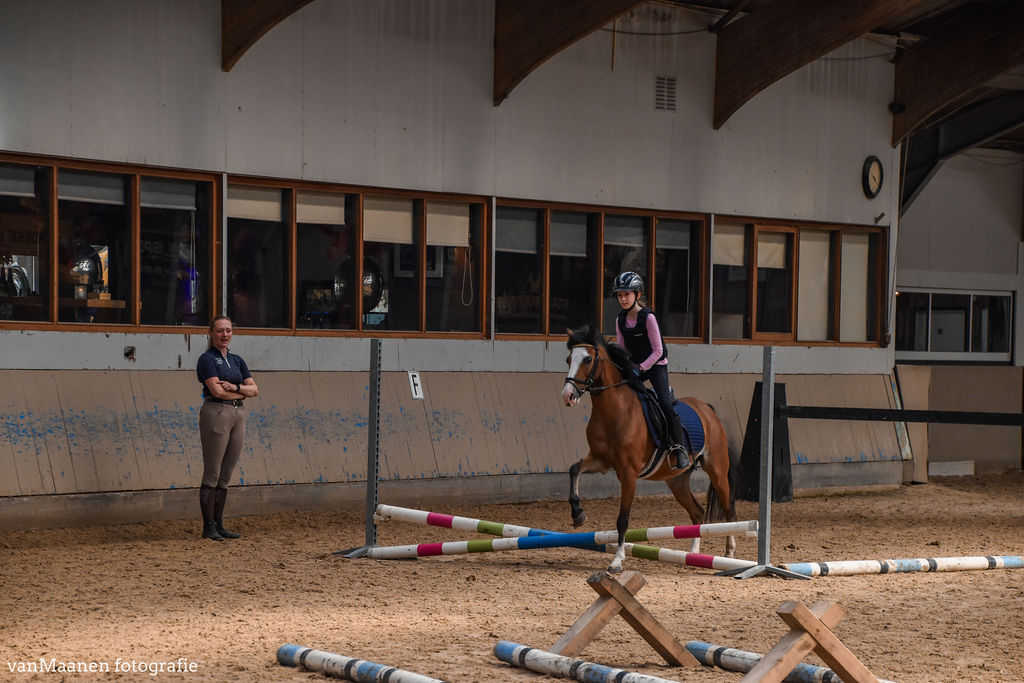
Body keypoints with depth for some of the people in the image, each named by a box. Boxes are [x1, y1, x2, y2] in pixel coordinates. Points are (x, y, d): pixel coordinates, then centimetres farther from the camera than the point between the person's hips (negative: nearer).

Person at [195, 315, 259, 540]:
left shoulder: (237, 360, 17)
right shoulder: (207, 359, -4)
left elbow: (254, 390, 10)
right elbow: (217, 391, -15)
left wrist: (234, 387, -8)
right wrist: (242, 393, -1)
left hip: (238, 415, 7)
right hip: (216, 412, -7)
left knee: (226, 475, 8)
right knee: (212, 474, -6)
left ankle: (219, 524, 12)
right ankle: (208, 527, -4)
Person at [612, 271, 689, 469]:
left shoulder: (648, 317, -16)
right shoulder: (620, 320, 1)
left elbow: (657, 351, -16)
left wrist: (641, 367, -24)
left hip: (656, 365, -6)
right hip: (636, 366, 6)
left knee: (665, 403, -20)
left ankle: (679, 448, -13)